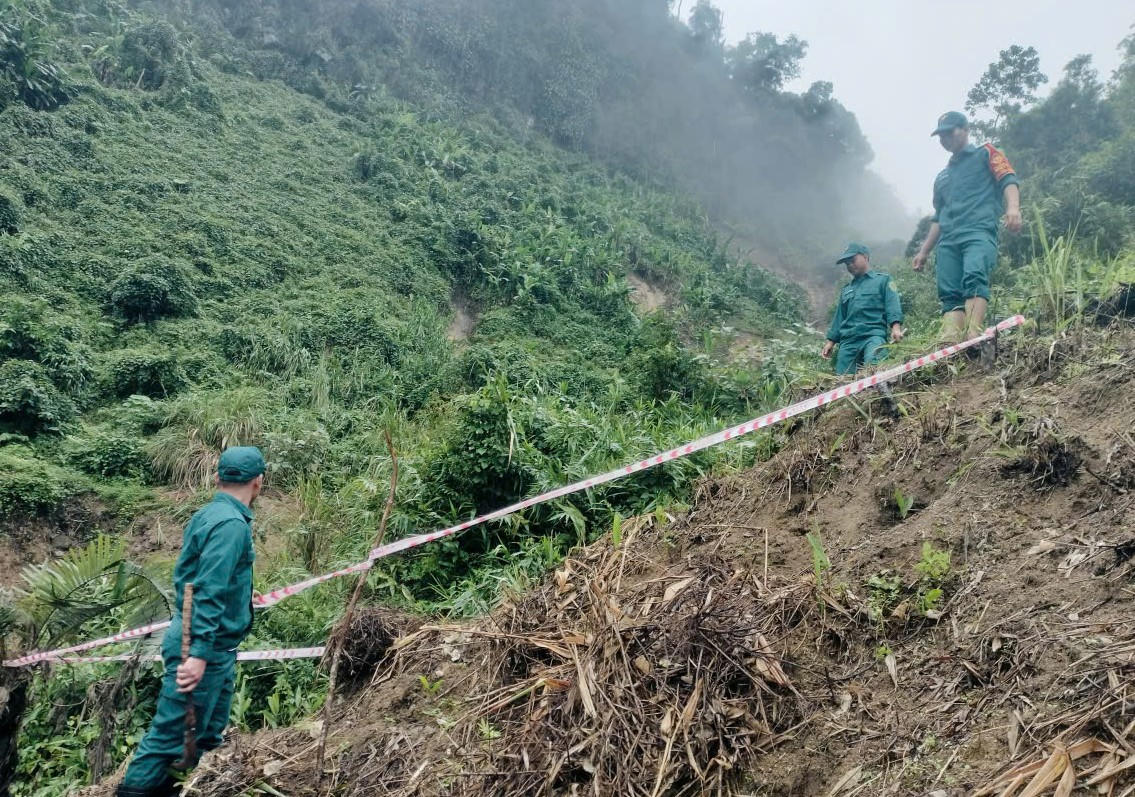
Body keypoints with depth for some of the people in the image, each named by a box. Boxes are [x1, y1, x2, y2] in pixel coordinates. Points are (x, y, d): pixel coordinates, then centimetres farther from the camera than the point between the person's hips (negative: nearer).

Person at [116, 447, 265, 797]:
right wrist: (199, 653, -28)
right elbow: (209, 592, -27)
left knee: (210, 729, 19)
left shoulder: (207, 514, 9)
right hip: (205, 646, -10)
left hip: (216, 648, 10)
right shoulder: (231, 524, -21)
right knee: (173, 730, 0)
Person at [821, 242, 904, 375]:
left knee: (872, 365, -36)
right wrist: (830, 341, 20)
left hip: (873, 335, -5)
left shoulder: (883, 280, 14)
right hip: (848, 340, 5)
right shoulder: (846, 291, 30)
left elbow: (892, 305, 0)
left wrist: (896, 327, -17)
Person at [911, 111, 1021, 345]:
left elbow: (1008, 179, 0)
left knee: (974, 277, -30)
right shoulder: (943, 176, 33)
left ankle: (973, 336, -45)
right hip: (948, 240, 6)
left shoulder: (985, 154, 17)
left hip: (979, 231, -6)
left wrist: (1013, 207, -20)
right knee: (950, 295, -12)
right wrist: (924, 251, 27)